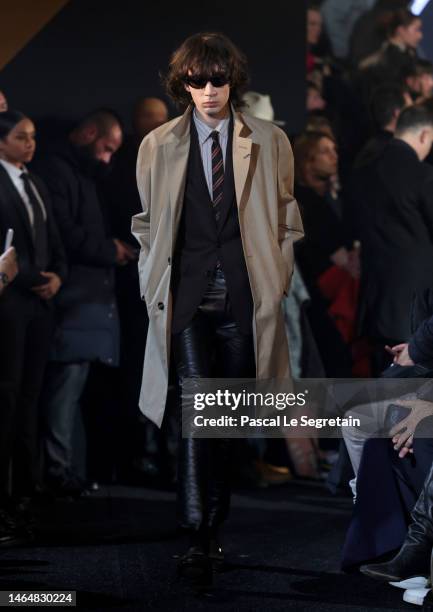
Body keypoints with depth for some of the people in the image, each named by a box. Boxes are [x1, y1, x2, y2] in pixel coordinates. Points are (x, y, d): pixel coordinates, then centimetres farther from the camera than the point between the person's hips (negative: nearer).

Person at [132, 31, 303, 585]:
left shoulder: (270, 143, 5)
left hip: (244, 298, 1)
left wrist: (276, 285, 5)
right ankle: (198, 536, -13)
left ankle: (215, 524, 18)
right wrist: (154, 290, 7)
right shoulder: (157, 147, 6)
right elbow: (147, 227, 13)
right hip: (186, 296, -1)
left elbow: (286, 222, 11)